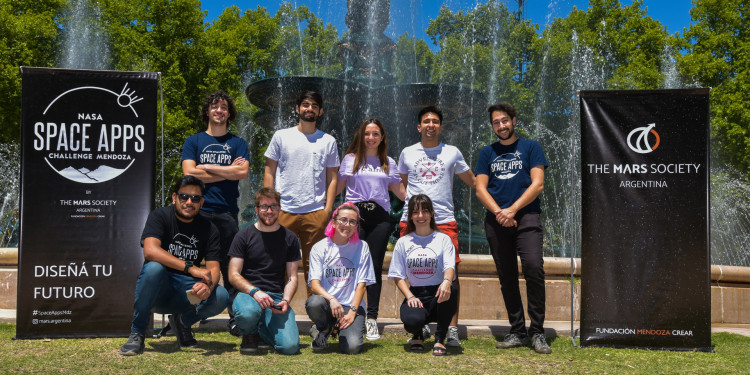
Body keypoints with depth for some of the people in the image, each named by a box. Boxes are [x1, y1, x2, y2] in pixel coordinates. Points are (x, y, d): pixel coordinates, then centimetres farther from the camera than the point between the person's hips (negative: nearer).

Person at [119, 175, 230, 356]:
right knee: (154, 268, -35)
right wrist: (191, 268, -31)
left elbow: (213, 268, -7)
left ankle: (183, 321, 7)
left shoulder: (209, 229, 3)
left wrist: (208, 287, -32)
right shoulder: (160, 216, -6)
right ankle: (137, 334, -18)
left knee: (221, 297, -25)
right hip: (157, 291, -2)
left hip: (186, 293, 3)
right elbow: (150, 250, -24)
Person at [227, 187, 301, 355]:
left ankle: (261, 330, 14)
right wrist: (255, 292, -18)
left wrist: (285, 300, -10)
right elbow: (233, 275, 0)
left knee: (290, 346, -21)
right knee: (248, 313, -40)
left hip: (276, 296, 2)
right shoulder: (244, 236, 5)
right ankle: (250, 334, 0)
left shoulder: (289, 239, 11)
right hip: (247, 293, -2)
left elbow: (292, 277, 10)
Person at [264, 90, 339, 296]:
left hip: (315, 212, 0)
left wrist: (328, 209, 0)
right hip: (283, 210, 0)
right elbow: (270, 172, 10)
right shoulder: (281, 136, 9)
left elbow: (332, 178, 10)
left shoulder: (328, 141, 10)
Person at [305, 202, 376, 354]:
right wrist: (331, 299, -27)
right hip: (327, 304, 0)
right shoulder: (319, 248, 2)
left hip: (352, 305, 0)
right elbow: (314, 284, -7)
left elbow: (361, 283, 2)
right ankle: (324, 329, 0)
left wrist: (352, 311, -11)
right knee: (314, 303, -37)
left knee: (352, 347, -24)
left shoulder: (361, 247, 5)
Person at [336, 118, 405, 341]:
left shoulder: (388, 163, 17)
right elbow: (338, 187, 14)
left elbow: (400, 191, 18)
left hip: (380, 217, 2)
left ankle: (372, 318, -1)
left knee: (375, 267, -2)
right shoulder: (350, 159, 12)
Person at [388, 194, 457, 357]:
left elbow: (449, 266, -8)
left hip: (437, 294, 0)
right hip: (415, 295, 0)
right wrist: (410, 296, -10)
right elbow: (398, 275, 9)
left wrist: (446, 281, -33)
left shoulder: (443, 239, 9)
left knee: (451, 289, -37)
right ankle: (417, 335, 9)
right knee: (412, 320, -34)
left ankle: (439, 339, -15)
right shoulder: (403, 242, 13)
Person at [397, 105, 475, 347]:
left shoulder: (452, 153, 10)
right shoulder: (407, 153, 14)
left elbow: (473, 182, 18)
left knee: (451, 274, -10)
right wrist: (410, 203, 11)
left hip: (444, 220, -1)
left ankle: (452, 329, -4)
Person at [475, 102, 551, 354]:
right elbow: (480, 189, 7)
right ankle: (517, 331, 13)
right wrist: (499, 213, -9)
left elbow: (537, 184, -2)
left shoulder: (530, 147, 8)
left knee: (533, 267, -19)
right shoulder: (487, 153, 15)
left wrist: (512, 210, -11)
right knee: (507, 277, 5)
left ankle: (537, 332, -10)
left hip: (526, 216, -3)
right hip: (496, 221, 3)